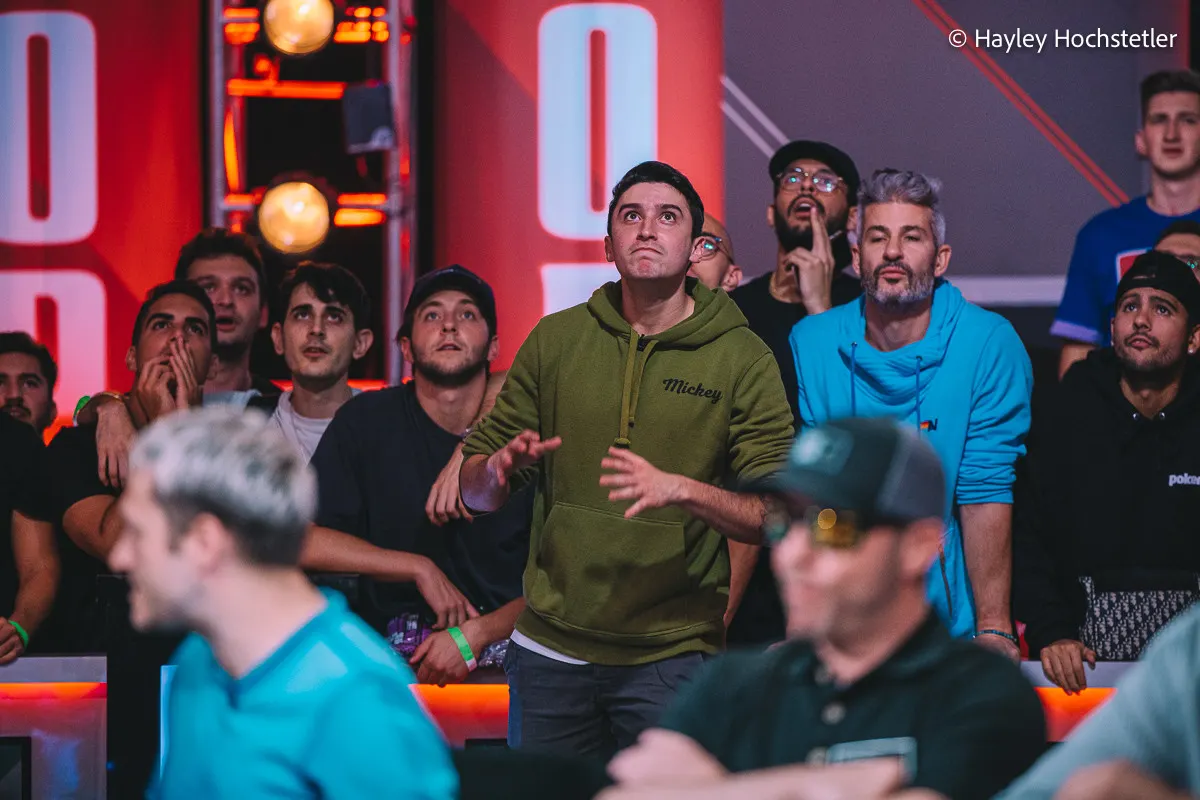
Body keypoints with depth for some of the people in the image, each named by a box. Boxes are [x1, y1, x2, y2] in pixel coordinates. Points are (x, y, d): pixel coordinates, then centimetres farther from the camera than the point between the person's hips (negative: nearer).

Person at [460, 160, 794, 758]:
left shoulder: (742, 359, -1)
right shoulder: (555, 340, 7)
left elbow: (775, 516, -8)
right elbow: (476, 493, 10)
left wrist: (681, 490, -25)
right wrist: (499, 468, -13)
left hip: (671, 658, -2)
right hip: (550, 647, 3)